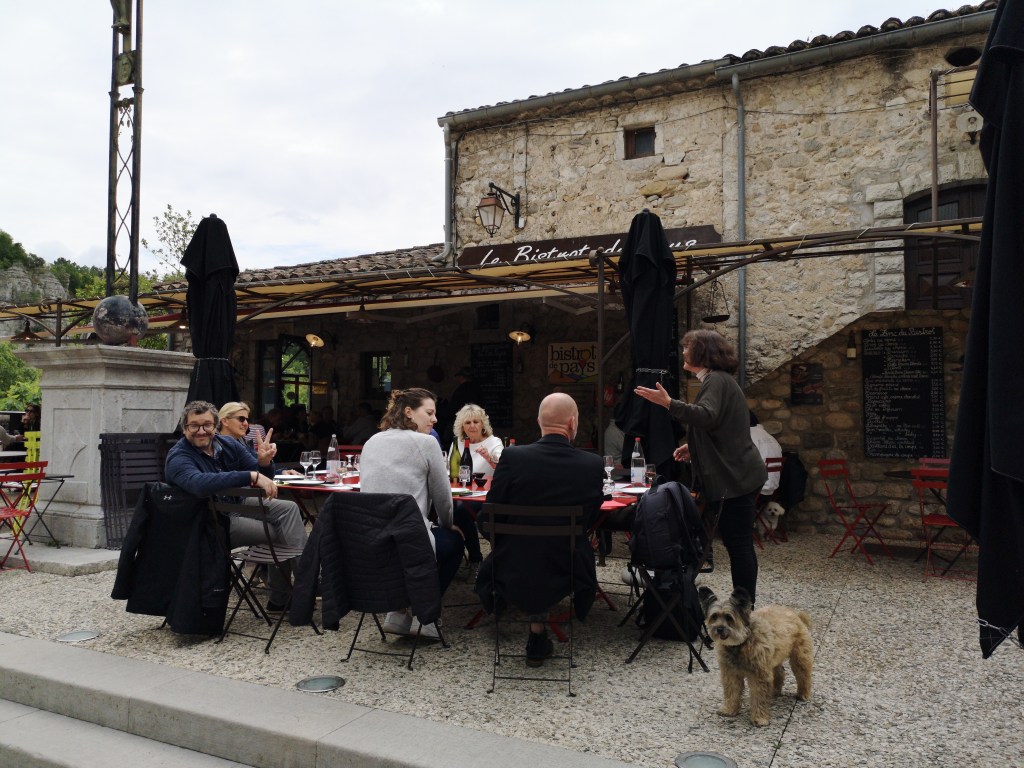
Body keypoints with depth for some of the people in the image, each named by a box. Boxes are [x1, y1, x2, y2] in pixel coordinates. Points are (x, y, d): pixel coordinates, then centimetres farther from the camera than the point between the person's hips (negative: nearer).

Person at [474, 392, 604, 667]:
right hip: (565, 574, 0)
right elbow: (590, 519, 4)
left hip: (514, 573, 0)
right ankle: (538, 637, 32)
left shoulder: (512, 457, -15)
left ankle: (537, 624, 30)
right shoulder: (594, 465, -11)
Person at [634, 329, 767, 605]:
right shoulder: (718, 380, 19)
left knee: (738, 541, -6)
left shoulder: (716, 380, -14)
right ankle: (745, 598, 23)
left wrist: (668, 403, -38)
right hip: (737, 475, 11)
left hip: (736, 477, -11)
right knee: (737, 540, 15)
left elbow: (707, 416, -33)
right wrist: (693, 447, 17)